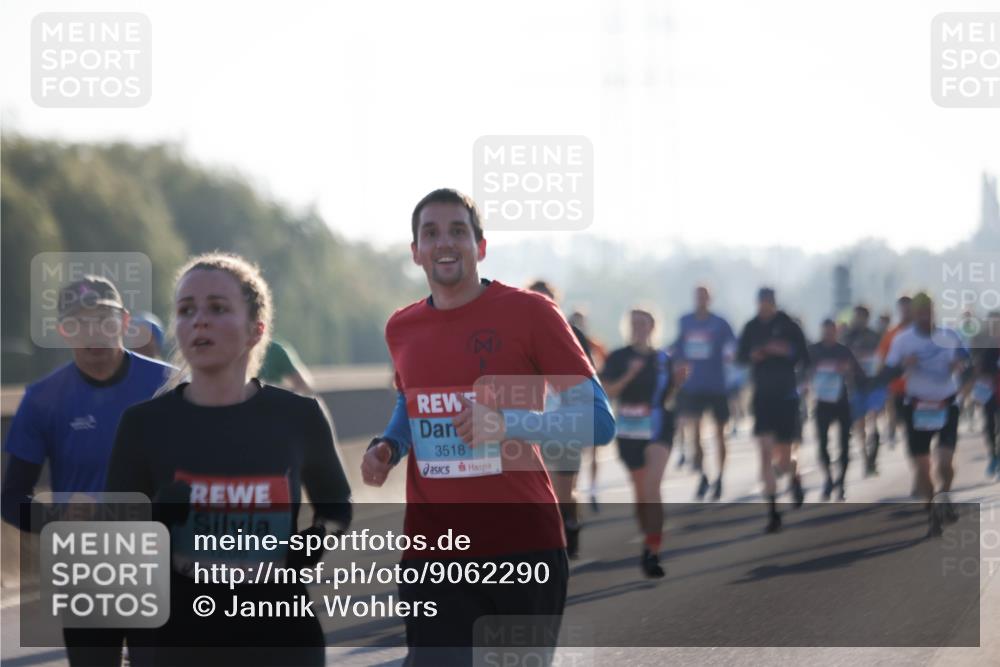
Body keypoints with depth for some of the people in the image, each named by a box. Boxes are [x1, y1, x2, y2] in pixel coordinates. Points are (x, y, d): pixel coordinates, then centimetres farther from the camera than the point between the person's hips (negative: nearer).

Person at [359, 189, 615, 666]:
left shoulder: (529, 313, -5)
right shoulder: (401, 330, 10)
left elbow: (598, 421, -8)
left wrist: (507, 423, -23)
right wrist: (388, 447, 9)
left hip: (525, 547, -3)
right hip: (431, 553, 3)